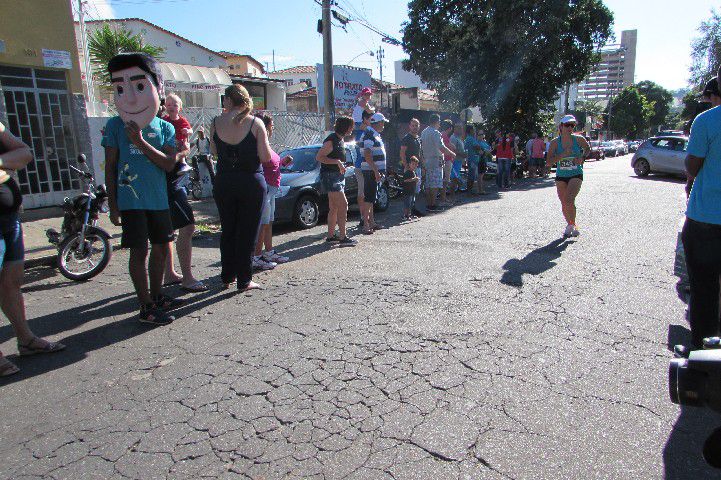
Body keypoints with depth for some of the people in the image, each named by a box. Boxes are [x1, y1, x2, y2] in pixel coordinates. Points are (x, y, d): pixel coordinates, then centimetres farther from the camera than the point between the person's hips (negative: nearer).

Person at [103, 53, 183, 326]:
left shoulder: (165, 128, 5)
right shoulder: (115, 126, -1)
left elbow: (170, 164, -7)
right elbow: (110, 167, 0)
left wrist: (141, 142, -17)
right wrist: (112, 204, -3)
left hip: (159, 200, 4)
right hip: (131, 200, -4)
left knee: (161, 249, 13)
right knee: (140, 251, -2)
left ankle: (157, 296, 30)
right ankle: (146, 308, 7)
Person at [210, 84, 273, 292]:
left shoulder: (217, 122, -2)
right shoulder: (255, 123, -9)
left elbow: (214, 151, 10)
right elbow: (265, 157, -11)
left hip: (223, 183, 3)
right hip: (251, 183, -3)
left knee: (227, 230, 17)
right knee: (247, 232, 6)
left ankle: (227, 276, 26)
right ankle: (244, 280, 10)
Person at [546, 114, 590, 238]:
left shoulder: (579, 139, -6)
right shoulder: (555, 142, -7)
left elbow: (588, 149, 16)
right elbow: (548, 163, -13)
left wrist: (582, 158, -4)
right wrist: (562, 155, -25)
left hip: (576, 175, -2)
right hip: (561, 176, 2)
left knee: (569, 201, -21)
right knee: (564, 204, 9)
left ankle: (572, 225, 1)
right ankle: (570, 225, 33)